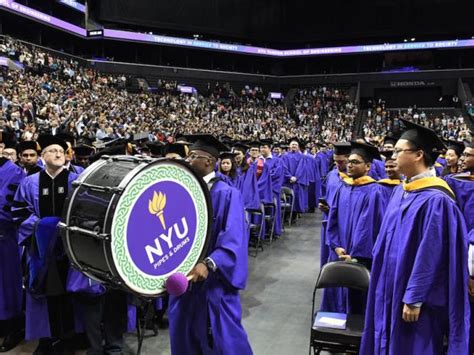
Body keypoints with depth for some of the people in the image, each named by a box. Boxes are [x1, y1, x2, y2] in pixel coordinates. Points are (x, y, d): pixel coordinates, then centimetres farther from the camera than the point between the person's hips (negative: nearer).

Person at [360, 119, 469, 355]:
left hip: (414, 292, -8)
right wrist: (380, 272, 16)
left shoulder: (435, 199, -23)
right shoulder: (401, 190, 4)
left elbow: (430, 254, -22)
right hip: (392, 283, 8)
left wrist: (414, 299, -19)